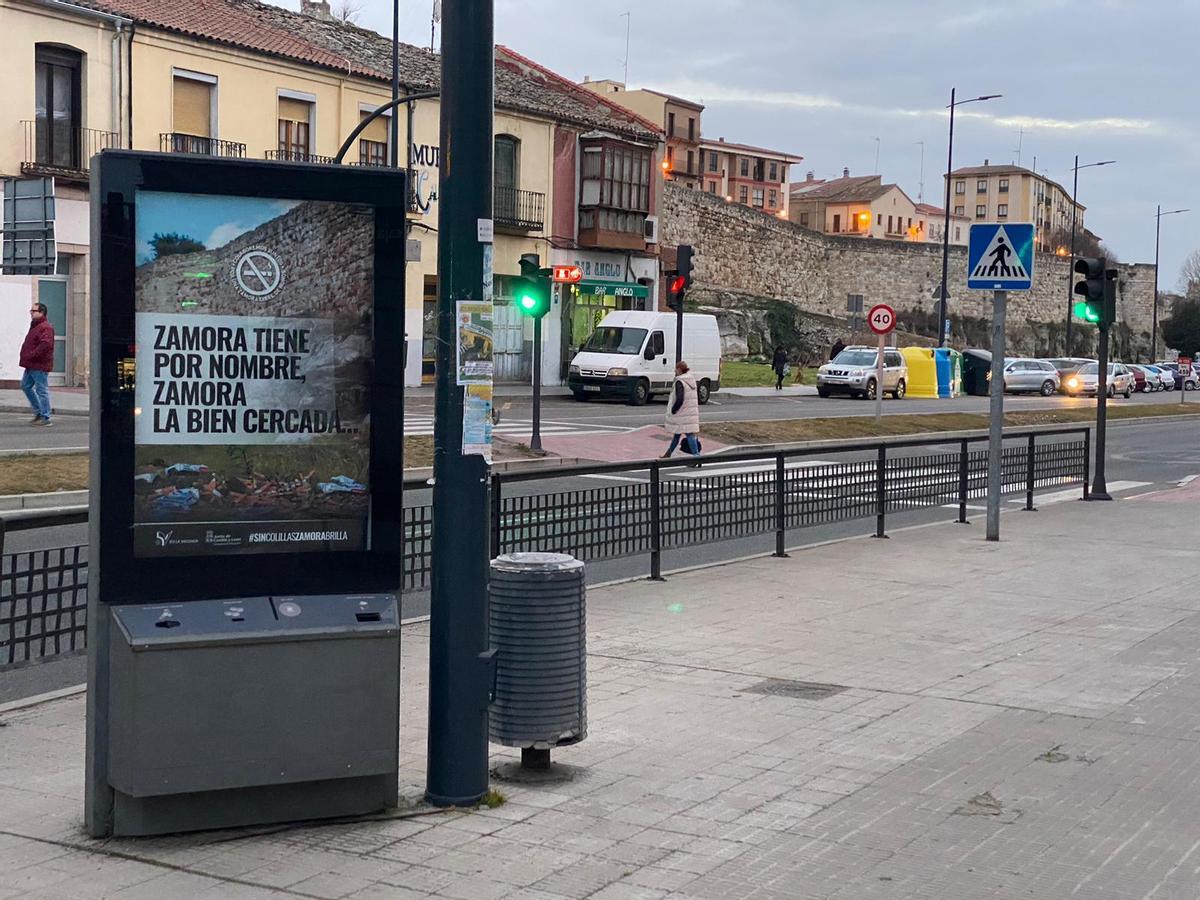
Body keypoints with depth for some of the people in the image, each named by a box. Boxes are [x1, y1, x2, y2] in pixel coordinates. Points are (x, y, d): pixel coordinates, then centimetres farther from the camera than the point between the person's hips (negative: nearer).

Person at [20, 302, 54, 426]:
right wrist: (25, 357, 14)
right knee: (25, 385, 16)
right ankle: (38, 411, 24)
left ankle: (45, 418, -1)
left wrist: (31, 356, -23)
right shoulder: (35, 326, 18)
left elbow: (45, 345, -28)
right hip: (31, 365, 11)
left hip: (40, 365, -11)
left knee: (41, 390, -6)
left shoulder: (46, 328, -15)